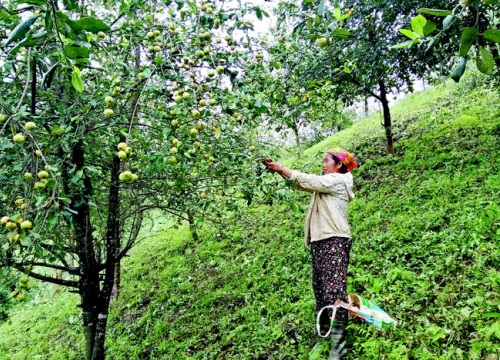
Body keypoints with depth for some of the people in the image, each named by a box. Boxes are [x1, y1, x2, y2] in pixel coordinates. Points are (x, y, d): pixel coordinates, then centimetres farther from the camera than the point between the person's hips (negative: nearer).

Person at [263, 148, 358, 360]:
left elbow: (307, 180, -9)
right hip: (319, 241, 9)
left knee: (334, 291, -12)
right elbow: (302, 184, 16)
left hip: (334, 241, -9)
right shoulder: (326, 183, 23)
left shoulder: (338, 181, -3)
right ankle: (324, 336, 16)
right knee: (320, 291, 8)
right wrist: (280, 171, 3)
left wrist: (281, 168, -4)